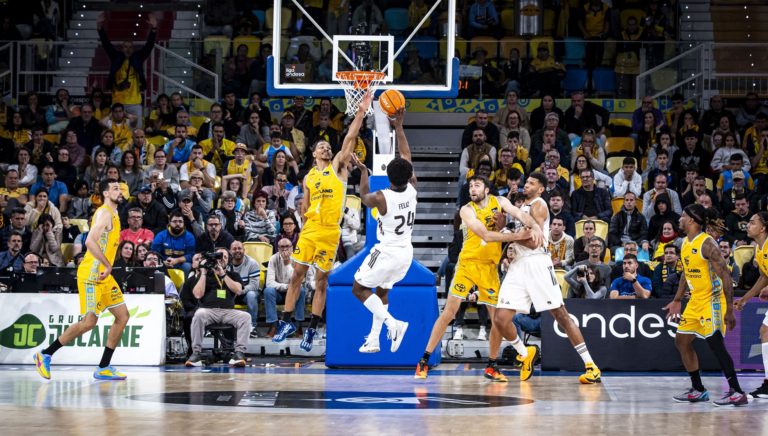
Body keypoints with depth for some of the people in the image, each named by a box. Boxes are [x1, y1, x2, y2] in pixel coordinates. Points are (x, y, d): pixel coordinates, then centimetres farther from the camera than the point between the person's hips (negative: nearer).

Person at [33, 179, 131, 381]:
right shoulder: (104, 213, -13)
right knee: (89, 322, -11)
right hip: (91, 273, -10)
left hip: (103, 275, 10)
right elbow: (90, 241, -26)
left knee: (123, 315, 5)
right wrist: (107, 265, -23)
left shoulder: (113, 214, 18)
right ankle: (45, 355, -1)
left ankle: (103, 368, 7)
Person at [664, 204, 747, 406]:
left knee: (716, 344, -15)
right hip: (695, 302, 10)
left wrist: (729, 310, -24)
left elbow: (725, 275, -20)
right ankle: (698, 390, 20)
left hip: (712, 301, -10)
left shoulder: (707, 244, -18)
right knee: (682, 341, 11)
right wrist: (677, 301, 24)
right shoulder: (685, 243, 9)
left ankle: (737, 392, -12)